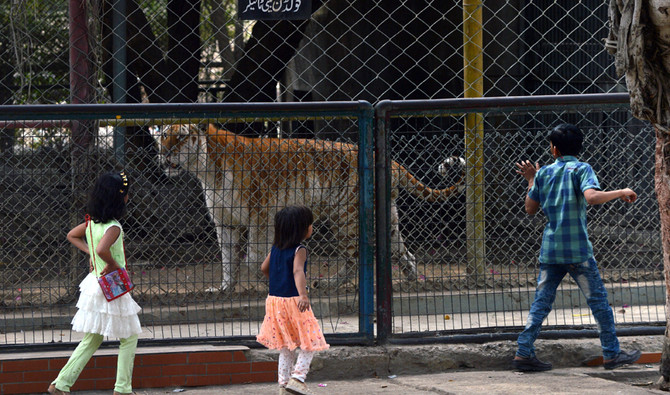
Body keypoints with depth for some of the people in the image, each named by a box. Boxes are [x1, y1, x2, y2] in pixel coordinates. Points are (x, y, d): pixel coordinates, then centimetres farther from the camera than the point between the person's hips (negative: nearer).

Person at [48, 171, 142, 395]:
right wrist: (113, 264, -22)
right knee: (130, 338, 9)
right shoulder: (113, 227, -23)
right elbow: (102, 250, -40)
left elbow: (72, 236, 19)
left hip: (96, 284, 8)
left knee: (91, 341, 16)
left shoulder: (93, 222, 3)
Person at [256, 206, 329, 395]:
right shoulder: (299, 250, -14)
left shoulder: (276, 248, 8)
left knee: (285, 347, 16)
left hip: (274, 299, 7)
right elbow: (298, 271, -31)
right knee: (310, 343, 1)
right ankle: (297, 378, -12)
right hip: (293, 300, -7)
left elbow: (264, 268, 19)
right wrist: (303, 295, -45)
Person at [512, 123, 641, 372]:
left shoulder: (544, 173, 8)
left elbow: (530, 209, 15)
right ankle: (612, 354, 6)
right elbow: (592, 197, -24)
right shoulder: (581, 169, -5)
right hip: (577, 249, -4)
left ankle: (524, 353, 0)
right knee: (598, 300, 4)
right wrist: (621, 192, -11)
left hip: (549, 249, 4)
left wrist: (531, 180, 27)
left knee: (541, 302, 7)